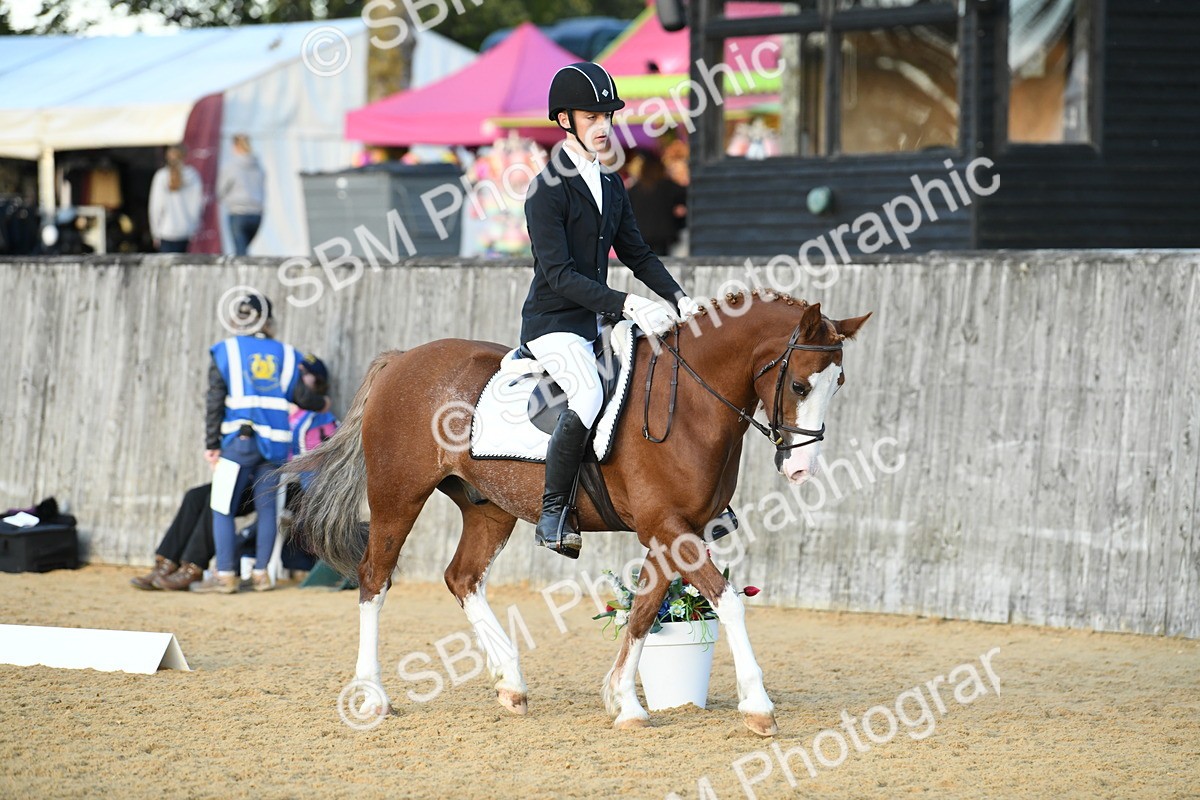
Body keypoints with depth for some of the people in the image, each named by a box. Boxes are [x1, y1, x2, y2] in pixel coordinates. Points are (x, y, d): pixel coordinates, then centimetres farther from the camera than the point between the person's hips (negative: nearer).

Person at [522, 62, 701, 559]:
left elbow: (637, 255, 18)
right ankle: (553, 515, -23)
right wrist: (627, 304, -29)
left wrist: (679, 299, 1)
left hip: (600, 321, 8)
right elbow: (560, 274, -21)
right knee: (588, 396, -34)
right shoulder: (548, 190, -13)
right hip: (553, 324, -8)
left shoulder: (611, 186, 13)